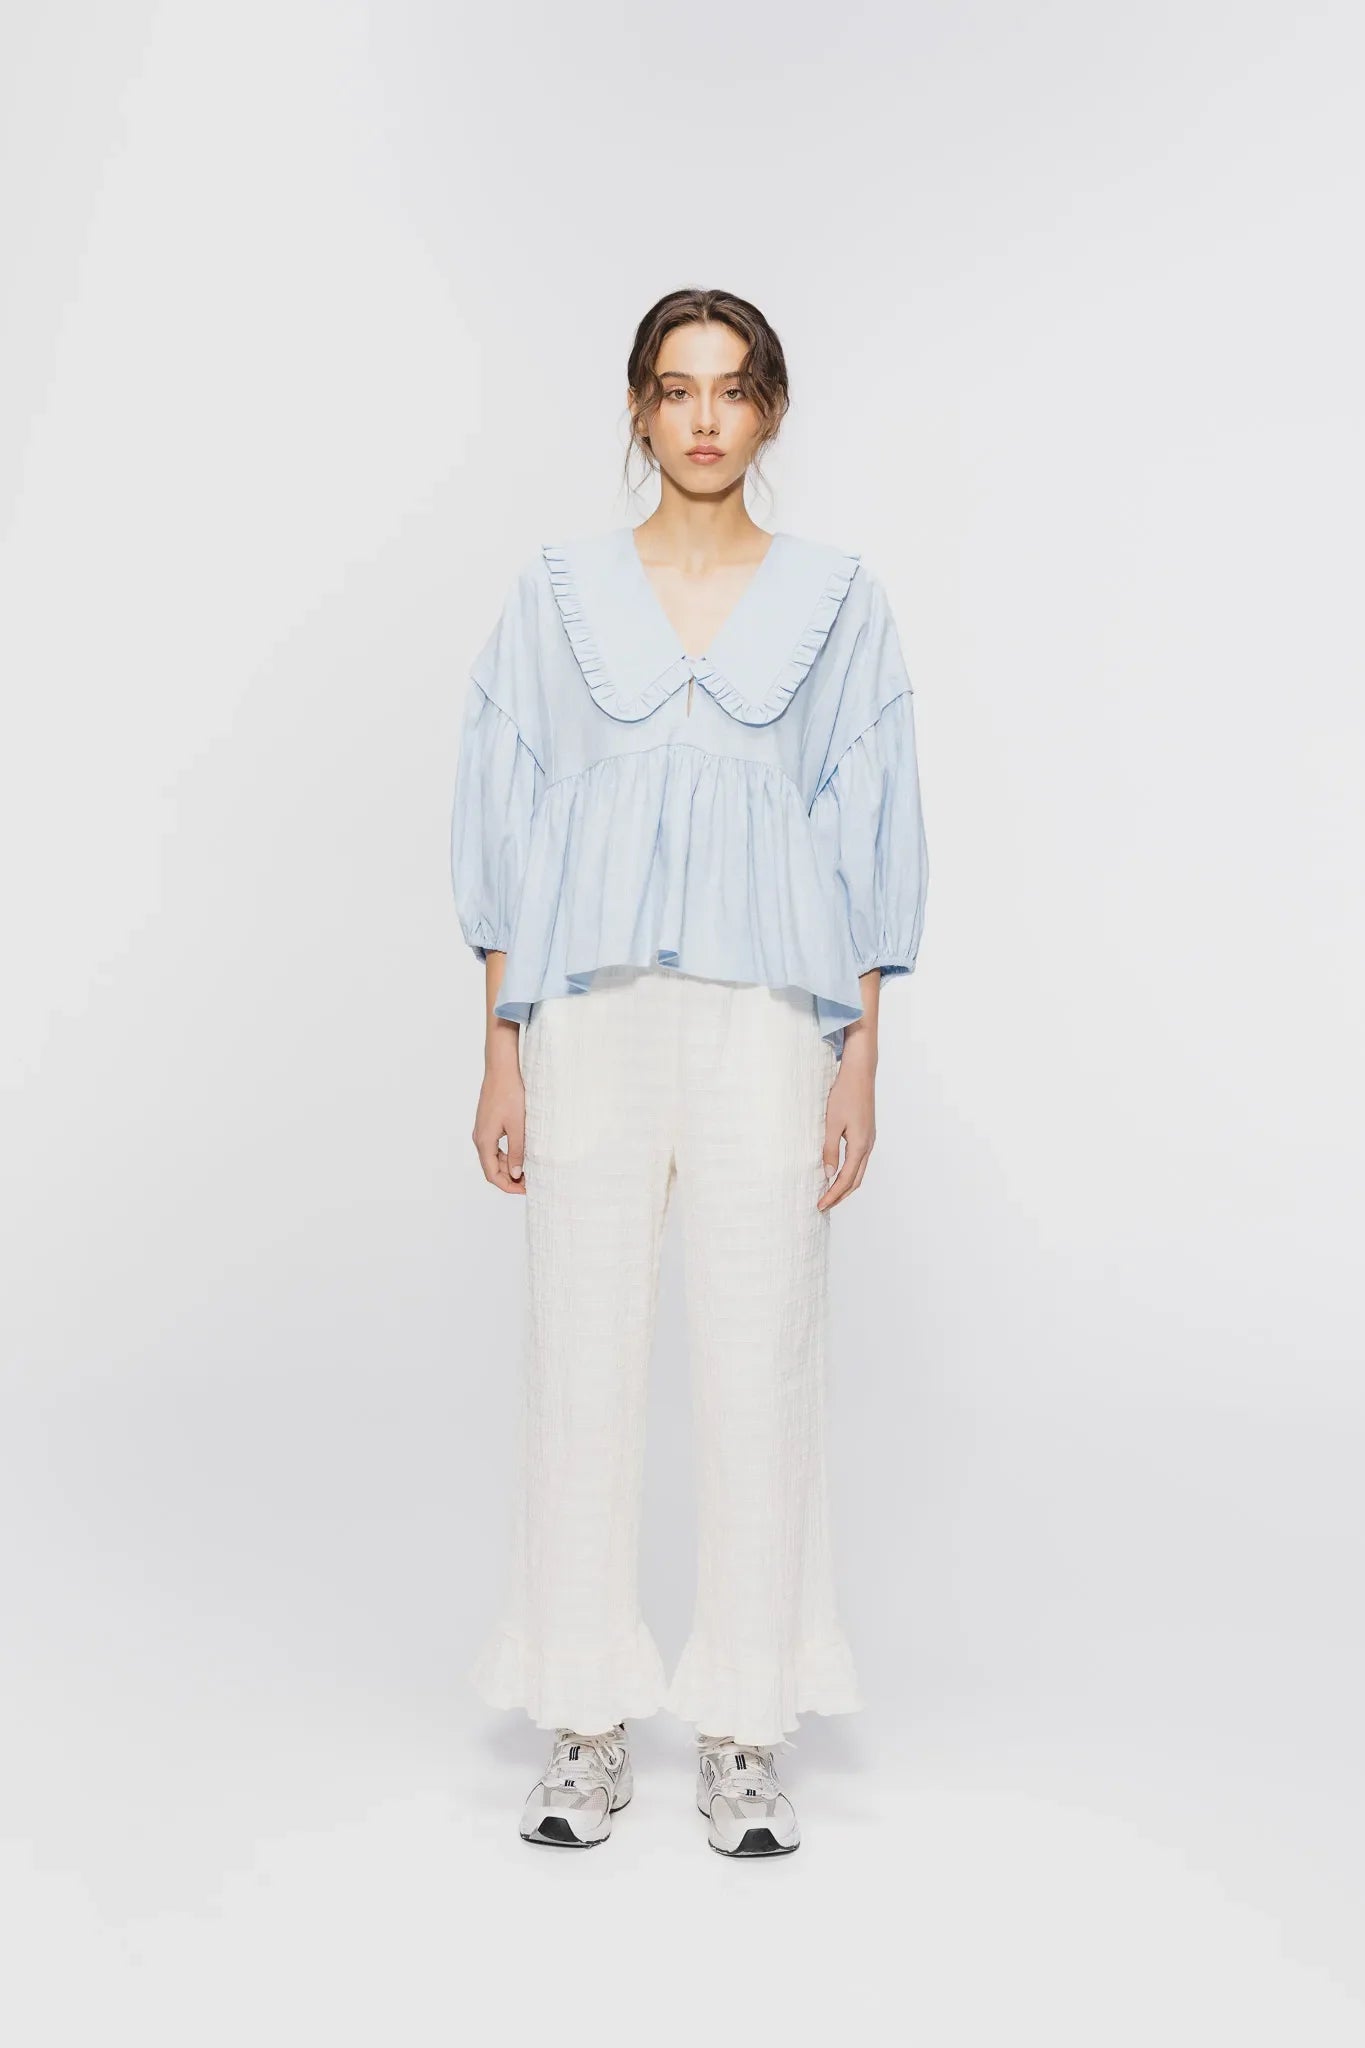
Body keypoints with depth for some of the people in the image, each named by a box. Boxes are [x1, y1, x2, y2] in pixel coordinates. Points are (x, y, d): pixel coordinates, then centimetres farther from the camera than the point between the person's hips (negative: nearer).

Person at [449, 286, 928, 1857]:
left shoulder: (837, 603, 9)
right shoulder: (558, 594, 9)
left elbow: (868, 843, 7)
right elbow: (505, 833, 7)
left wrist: (859, 1065, 1)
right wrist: (503, 1054, 2)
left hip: (766, 1018, 0)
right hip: (593, 1013, 1)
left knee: (759, 1359, -1)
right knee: (583, 1356, 1)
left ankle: (746, 1735, 12)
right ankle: (587, 1732, 14)